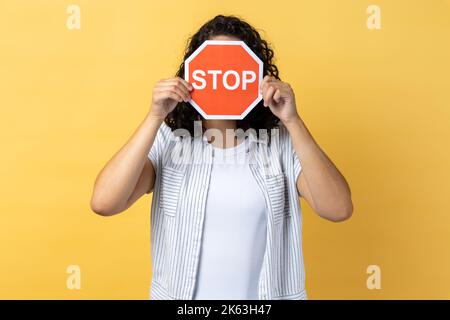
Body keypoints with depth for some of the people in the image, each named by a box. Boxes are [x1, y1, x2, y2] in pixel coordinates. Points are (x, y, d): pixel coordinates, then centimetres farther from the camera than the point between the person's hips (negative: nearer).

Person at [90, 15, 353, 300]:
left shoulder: (281, 140, -9)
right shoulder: (168, 139, -10)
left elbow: (339, 209, -19)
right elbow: (104, 203, -20)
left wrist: (293, 120, -25)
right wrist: (154, 117, -24)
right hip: (180, 293, 0)